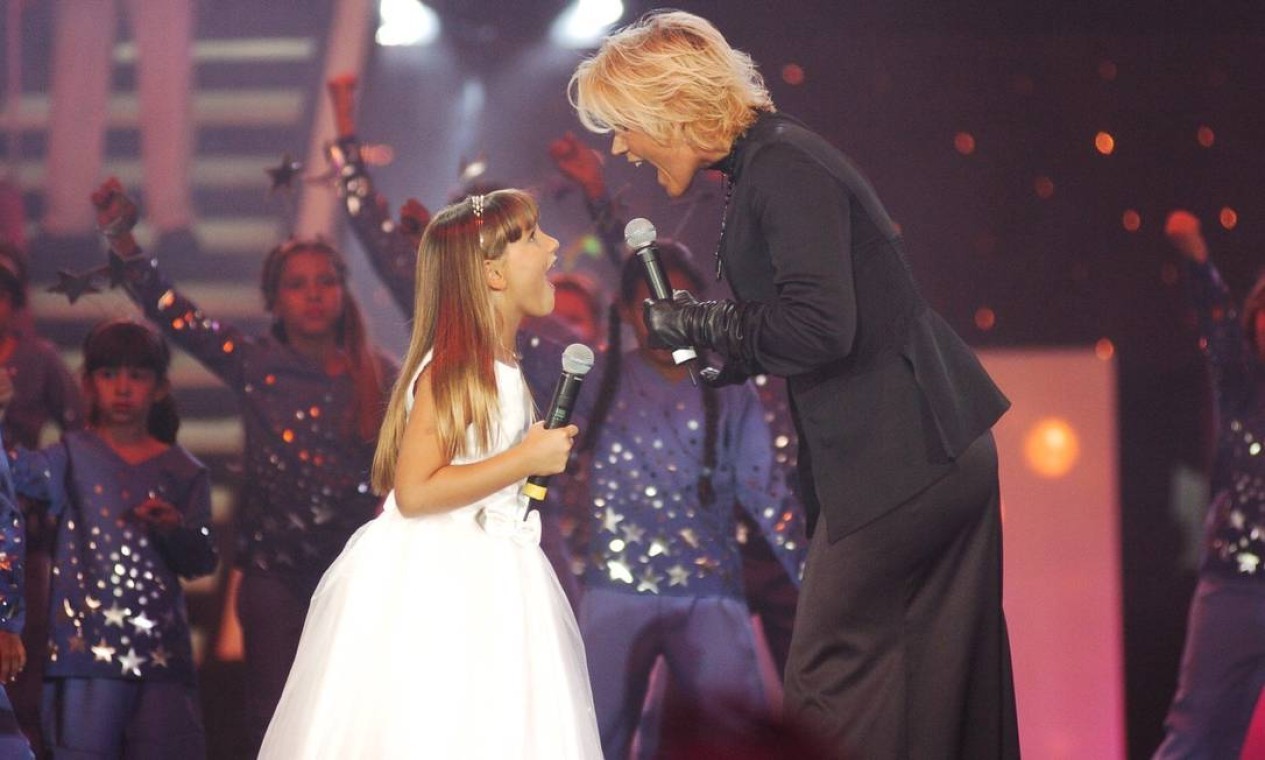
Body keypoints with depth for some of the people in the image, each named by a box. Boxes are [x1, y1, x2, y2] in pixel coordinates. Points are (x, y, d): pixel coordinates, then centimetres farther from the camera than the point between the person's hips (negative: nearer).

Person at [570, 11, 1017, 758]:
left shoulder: (784, 169, -16)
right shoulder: (768, 160, 13)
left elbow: (819, 326, -24)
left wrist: (701, 323, -11)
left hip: (895, 464, -10)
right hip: (942, 456, 10)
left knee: (829, 683, -3)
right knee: (938, 689, 12)